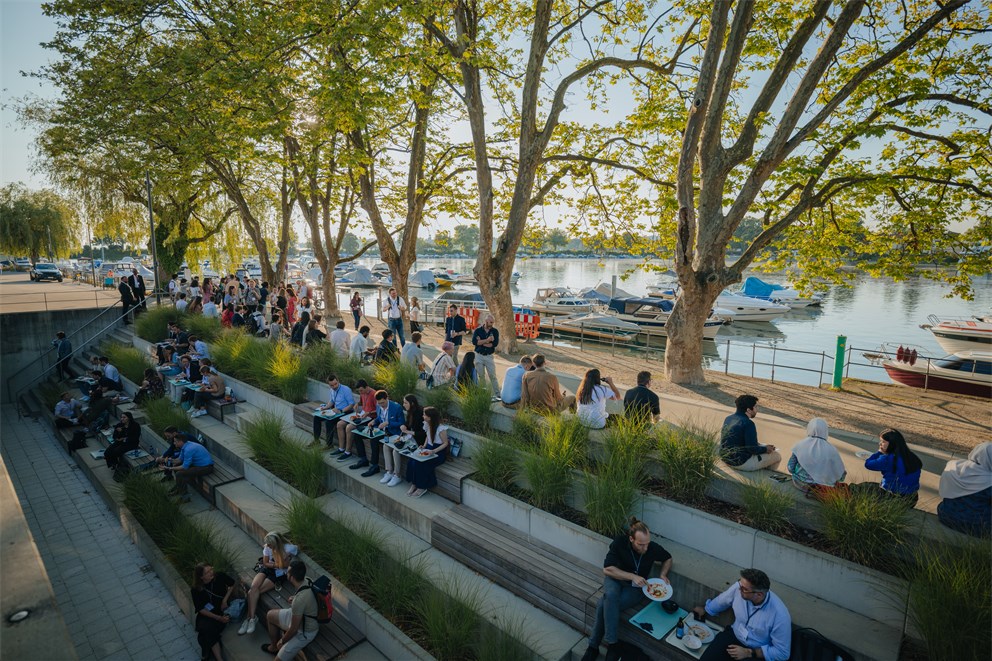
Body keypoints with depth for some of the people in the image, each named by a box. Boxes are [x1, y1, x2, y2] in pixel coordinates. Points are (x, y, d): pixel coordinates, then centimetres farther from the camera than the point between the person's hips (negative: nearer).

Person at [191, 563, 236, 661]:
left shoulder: (219, 576, -14)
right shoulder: (195, 590, -12)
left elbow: (232, 584, 5)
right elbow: (201, 609, -10)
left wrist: (225, 600, -6)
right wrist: (219, 618, -20)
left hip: (223, 609, 0)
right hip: (207, 614, 0)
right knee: (207, 628, -29)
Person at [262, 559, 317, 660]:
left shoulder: (299, 600, -39)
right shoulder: (306, 581, -14)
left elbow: (293, 629, -25)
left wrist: (282, 641, -7)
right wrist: (295, 598, 10)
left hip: (304, 632, -9)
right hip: (298, 616, 9)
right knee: (270, 615, 22)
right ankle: (274, 647, 40)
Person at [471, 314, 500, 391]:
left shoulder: (495, 331, 2)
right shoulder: (478, 330, 0)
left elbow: (495, 343, -11)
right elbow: (474, 342, -14)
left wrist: (481, 342, -10)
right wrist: (487, 340, -18)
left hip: (489, 356, 0)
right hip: (479, 356, 0)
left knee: (492, 375, 0)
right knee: (480, 376, 7)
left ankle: (497, 393, 5)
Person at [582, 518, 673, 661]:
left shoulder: (654, 548, -17)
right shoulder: (620, 543, -22)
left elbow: (668, 558, 8)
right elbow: (607, 569, -21)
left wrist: (663, 574, -10)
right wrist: (632, 576, -27)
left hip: (635, 588, -1)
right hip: (615, 579, 1)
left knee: (604, 606, -27)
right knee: (610, 595, -35)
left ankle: (593, 646, -10)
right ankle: (611, 644, -22)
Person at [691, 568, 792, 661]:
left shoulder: (780, 615, -29)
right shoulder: (739, 588, -17)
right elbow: (721, 601, 7)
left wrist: (749, 653, -21)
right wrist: (705, 609, 24)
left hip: (757, 653, -3)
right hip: (734, 635, 3)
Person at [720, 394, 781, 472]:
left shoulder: (728, 418, 2)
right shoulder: (748, 423, -22)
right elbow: (753, 449, -21)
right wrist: (765, 449, -2)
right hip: (741, 463, -8)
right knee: (776, 455, 9)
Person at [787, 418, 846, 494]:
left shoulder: (800, 445, -12)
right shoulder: (831, 450, -15)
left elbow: (791, 468, -7)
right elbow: (841, 476, -6)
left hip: (799, 484, 2)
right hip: (820, 488, -1)